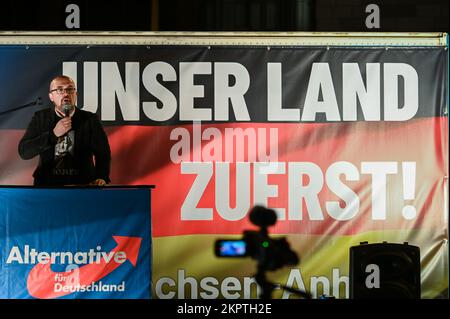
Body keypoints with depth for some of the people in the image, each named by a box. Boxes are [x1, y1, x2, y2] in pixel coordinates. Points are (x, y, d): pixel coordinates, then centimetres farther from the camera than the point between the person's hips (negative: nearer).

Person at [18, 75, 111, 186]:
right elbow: (23, 152, -2)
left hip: (82, 182, 0)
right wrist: (53, 134, -13)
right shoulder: (40, 118, 7)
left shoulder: (90, 120, 6)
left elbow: (102, 152, 3)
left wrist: (101, 178, -16)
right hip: (48, 182, 0)